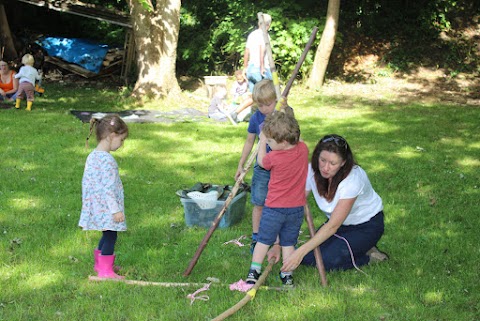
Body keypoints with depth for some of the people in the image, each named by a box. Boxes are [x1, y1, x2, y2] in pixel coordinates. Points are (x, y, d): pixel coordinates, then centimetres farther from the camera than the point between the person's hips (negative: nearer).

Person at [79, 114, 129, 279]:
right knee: (110, 236, 0)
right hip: (106, 208, -9)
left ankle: (99, 263, 34)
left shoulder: (92, 156, 8)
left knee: (107, 235, 22)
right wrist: (116, 209, -19)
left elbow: (86, 182, 15)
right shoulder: (107, 160, -22)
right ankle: (105, 270, 6)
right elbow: (108, 187, -23)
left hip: (96, 205, 9)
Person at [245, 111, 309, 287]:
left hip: (274, 208, -4)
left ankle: (254, 271, 13)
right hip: (297, 208, 4)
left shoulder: (274, 157, -21)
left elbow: (261, 161, 2)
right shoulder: (303, 149, -9)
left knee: (264, 240, 10)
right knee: (288, 243, 14)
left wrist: (262, 142, 11)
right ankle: (287, 275, 16)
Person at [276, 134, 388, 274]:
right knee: (307, 257, -12)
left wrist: (300, 252, -40)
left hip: (366, 225, -6)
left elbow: (332, 226, -34)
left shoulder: (353, 179, -34)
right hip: (339, 223, 6)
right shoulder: (311, 171, -19)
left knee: (327, 260, -23)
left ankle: (368, 256, 0)